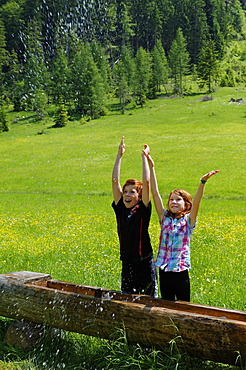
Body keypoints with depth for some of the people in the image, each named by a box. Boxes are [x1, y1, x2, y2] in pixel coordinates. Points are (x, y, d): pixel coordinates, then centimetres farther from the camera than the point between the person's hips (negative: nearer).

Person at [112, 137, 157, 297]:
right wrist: (119, 156, 4)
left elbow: (146, 182, -14)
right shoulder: (120, 210, 4)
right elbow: (115, 181, 3)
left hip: (145, 264, -4)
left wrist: (144, 157, -6)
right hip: (127, 265, 4)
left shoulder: (143, 210, -7)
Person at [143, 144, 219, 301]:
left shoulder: (188, 220, -2)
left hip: (181, 271, -3)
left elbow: (196, 202, -18)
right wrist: (151, 166, -4)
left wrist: (203, 182, -35)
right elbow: (155, 193, 1)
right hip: (164, 270, 3)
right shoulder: (165, 218, 5)